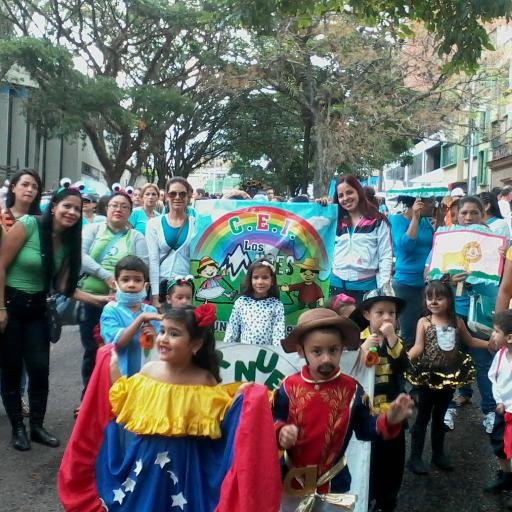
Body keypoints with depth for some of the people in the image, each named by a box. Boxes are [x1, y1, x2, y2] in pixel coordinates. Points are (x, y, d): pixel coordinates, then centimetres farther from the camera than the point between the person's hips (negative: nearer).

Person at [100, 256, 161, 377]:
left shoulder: (152, 311, 2)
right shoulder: (111, 310, -7)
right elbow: (117, 342, -19)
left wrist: (154, 339, -17)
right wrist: (141, 318, -23)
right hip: (119, 373, -3)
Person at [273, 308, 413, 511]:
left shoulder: (351, 389, -9)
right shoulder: (289, 387, -11)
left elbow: (364, 428, -3)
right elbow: (271, 423, -5)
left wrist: (388, 420, -20)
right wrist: (281, 432, -27)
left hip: (334, 484, 0)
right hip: (292, 481, 0)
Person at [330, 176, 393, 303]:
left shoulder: (378, 222, 2)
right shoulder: (336, 222, 14)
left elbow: (386, 256, -1)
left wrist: (384, 288, -9)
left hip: (366, 285, -4)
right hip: (337, 284, 4)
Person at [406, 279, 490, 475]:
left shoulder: (457, 322, 1)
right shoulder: (424, 322, -10)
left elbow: (470, 341, 17)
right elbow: (418, 347, -17)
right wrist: (405, 357, -35)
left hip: (449, 376, 4)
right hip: (428, 376, -4)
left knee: (440, 416, 18)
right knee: (423, 417, 4)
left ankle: (438, 454, 32)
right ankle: (415, 457, 13)